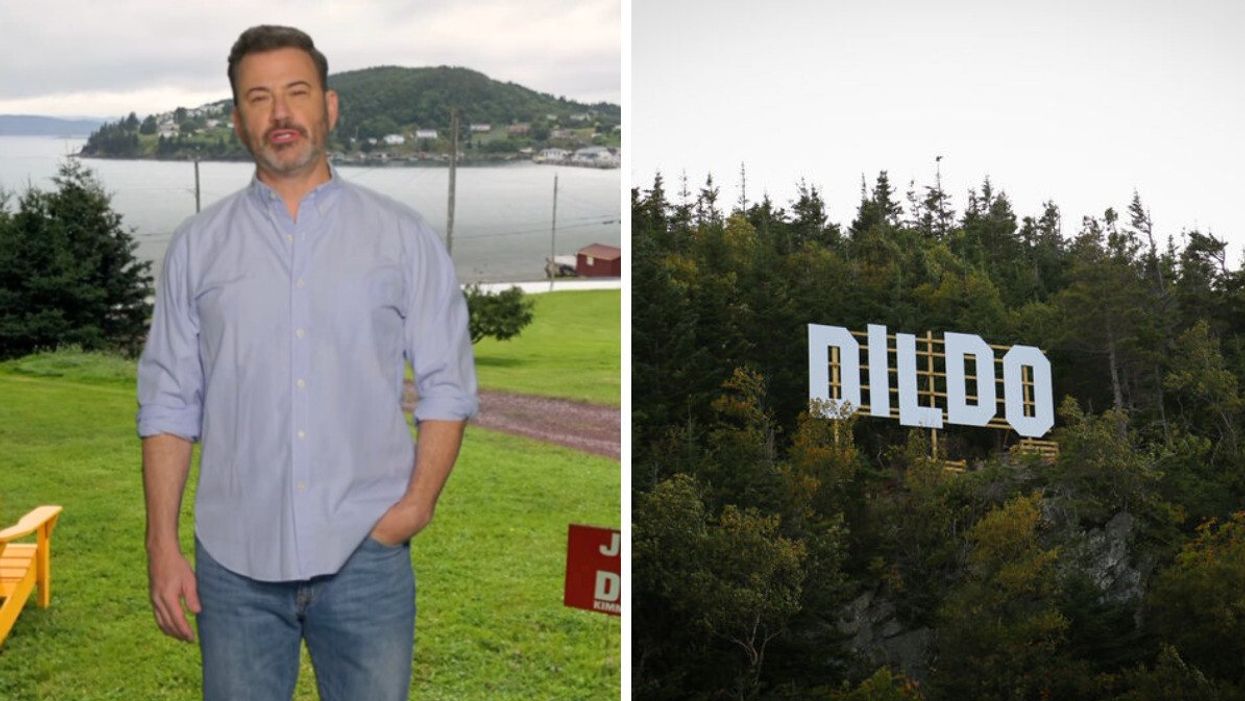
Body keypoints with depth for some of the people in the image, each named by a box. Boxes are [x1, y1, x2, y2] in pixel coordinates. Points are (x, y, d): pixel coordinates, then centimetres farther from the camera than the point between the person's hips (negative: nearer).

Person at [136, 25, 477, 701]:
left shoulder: (403, 236, 4)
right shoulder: (197, 245, 8)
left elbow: (447, 386, 3)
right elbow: (168, 404, 7)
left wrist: (418, 502, -10)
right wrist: (162, 545, 1)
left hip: (366, 554, -1)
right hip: (234, 558, 1)